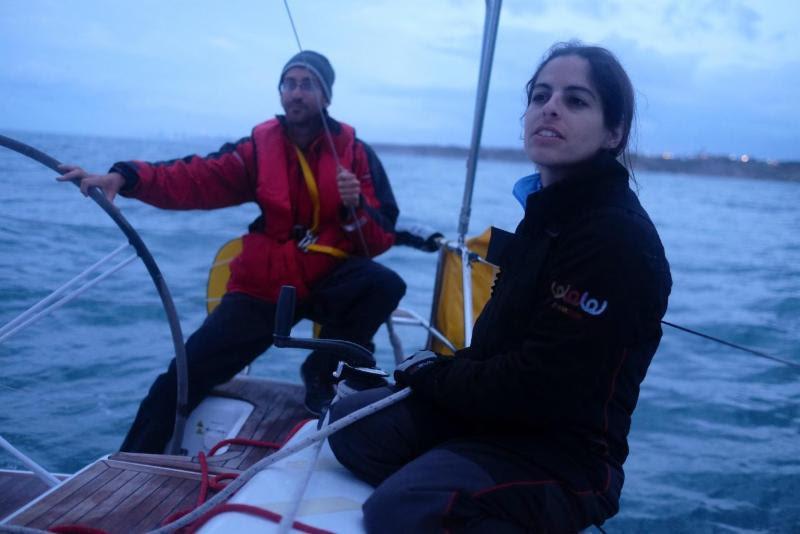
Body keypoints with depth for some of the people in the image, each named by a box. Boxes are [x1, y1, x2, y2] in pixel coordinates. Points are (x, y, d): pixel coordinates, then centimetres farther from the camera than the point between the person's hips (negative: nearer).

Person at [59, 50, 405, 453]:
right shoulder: (259, 147, -1)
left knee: (384, 285, -30)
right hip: (262, 288, 1)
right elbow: (194, 179, -15)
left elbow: (382, 239, -7)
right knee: (187, 372, -7)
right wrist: (125, 177, -30)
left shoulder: (356, 154, -3)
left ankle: (324, 371, -4)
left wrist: (354, 208, -27)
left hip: (328, 283, 0)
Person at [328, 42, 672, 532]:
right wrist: (443, 370, 0)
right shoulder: (548, 211, 9)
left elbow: (539, 386, -25)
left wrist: (432, 375, -10)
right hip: (495, 413, 10)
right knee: (351, 421, 9)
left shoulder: (619, 238, -22)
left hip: (560, 456, -9)